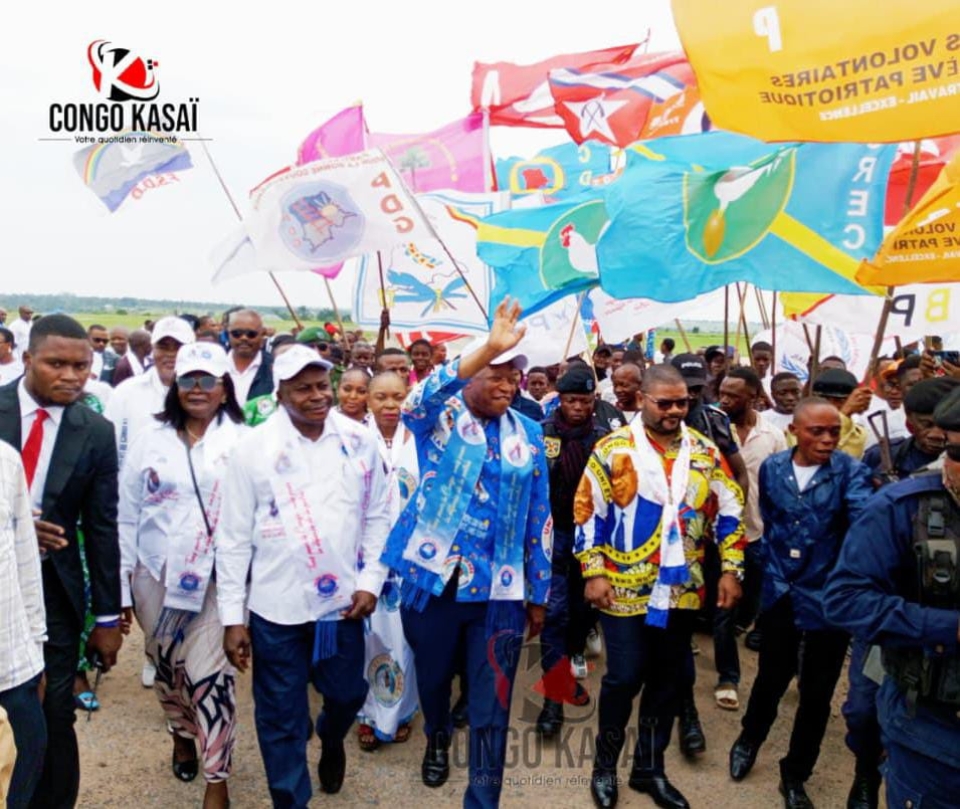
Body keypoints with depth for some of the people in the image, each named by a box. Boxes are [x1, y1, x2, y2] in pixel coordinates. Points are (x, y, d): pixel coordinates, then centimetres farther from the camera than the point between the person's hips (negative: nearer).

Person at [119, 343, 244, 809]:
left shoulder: (241, 443, -5)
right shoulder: (150, 440, 2)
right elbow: (127, 515, 4)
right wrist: (120, 585, 3)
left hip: (216, 579, -3)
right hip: (156, 577, 3)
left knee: (210, 676, -4)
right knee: (167, 666, 19)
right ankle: (182, 734, 47)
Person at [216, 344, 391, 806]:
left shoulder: (360, 442, -3)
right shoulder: (253, 448, -9)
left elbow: (378, 516, 5)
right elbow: (233, 538, -6)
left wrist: (370, 581, -2)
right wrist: (232, 616, -6)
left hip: (343, 601, 3)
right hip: (276, 606, -2)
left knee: (348, 694, 21)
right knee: (281, 717, 11)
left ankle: (331, 741, 56)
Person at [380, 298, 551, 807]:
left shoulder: (528, 434, 5)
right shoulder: (439, 417, -3)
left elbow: (539, 518, 8)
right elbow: (419, 400, -29)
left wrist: (538, 593, 9)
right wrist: (489, 348, -38)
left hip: (499, 588, 1)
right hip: (434, 577, 0)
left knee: (491, 706, 4)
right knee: (433, 678, 22)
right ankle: (437, 738, 55)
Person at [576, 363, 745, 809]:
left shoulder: (705, 451, 3)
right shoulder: (613, 449, -8)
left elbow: (729, 512, 7)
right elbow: (588, 513, -7)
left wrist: (731, 569, 1)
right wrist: (594, 573, -11)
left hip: (683, 589, 4)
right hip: (625, 589, -4)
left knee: (668, 681, 14)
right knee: (624, 678, 2)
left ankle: (649, 767, 33)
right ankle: (605, 765, 26)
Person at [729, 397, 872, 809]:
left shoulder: (849, 471, -13)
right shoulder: (772, 468, -2)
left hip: (829, 597, -2)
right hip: (780, 592, 2)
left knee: (816, 692, 12)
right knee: (771, 676, 18)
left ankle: (795, 774, 33)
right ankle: (749, 738, 47)